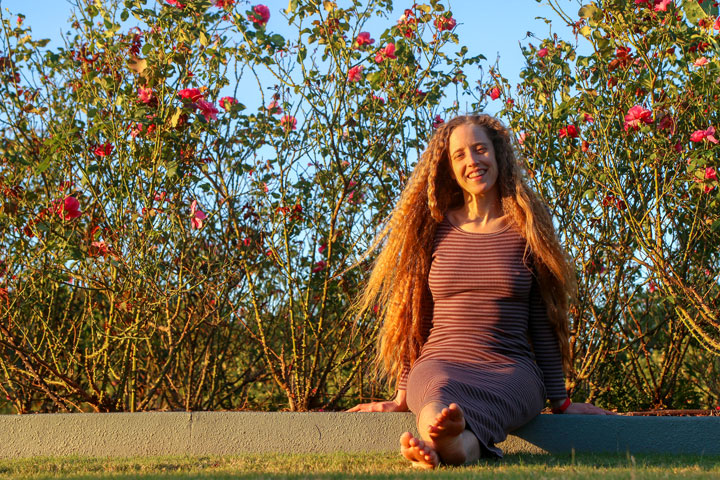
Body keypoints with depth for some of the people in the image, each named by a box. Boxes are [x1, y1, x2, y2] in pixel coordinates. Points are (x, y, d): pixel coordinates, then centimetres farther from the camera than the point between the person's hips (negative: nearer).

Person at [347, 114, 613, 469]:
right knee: (439, 393, -40)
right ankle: (456, 445, -74)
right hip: (441, 362, 1)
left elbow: (542, 323, 12)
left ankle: (438, 448, -73)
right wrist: (403, 395, 13)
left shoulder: (527, 230, 10)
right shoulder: (434, 227, 13)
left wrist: (560, 402, 11)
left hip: (510, 370, -1)